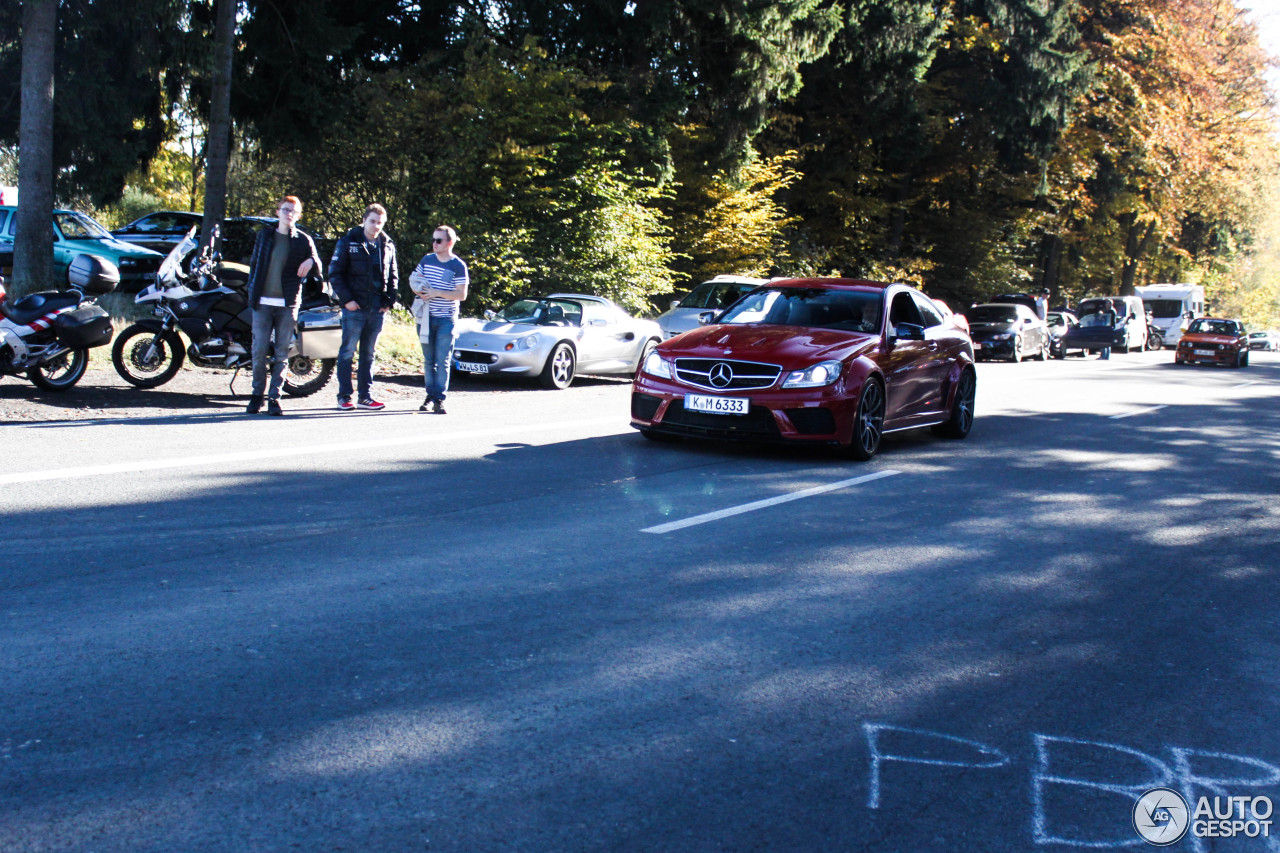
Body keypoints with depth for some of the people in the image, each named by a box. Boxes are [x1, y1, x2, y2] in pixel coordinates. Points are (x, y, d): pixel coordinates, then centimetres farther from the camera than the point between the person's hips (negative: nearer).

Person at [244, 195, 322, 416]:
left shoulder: (303, 240, 6)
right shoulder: (264, 235, 11)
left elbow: (317, 267, 7)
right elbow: (254, 263, 15)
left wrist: (311, 261, -16)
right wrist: (252, 292, 7)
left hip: (287, 304, -1)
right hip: (263, 303, 1)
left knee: (281, 353, 1)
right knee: (259, 351, -1)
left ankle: (274, 398, 7)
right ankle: (257, 395, 11)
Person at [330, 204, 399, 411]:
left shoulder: (388, 246, 11)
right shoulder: (348, 242, -2)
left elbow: (393, 276, 17)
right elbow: (335, 273, -3)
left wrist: (389, 300, 5)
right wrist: (346, 299, -11)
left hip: (377, 309, 4)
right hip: (354, 308, -4)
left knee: (369, 354, 9)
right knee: (347, 352, 0)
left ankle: (365, 396, 14)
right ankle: (344, 397, 6)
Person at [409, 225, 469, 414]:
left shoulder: (458, 266, -6)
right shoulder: (427, 259, 8)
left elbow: (461, 295, -10)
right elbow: (414, 280, 17)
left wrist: (437, 293, -20)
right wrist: (419, 291, -6)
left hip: (446, 319, -4)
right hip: (426, 318, 4)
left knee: (442, 361, -6)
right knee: (429, 361, 8)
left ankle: (440, 399, -4)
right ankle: (430, 396, 15)